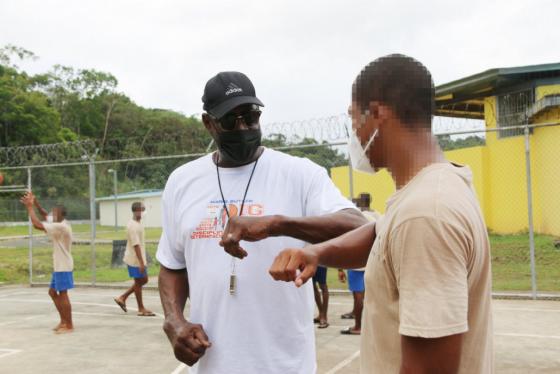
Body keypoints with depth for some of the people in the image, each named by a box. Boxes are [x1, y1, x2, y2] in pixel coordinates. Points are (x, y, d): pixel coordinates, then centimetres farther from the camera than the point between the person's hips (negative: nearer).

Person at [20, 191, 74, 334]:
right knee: (53, 292, 16)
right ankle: (64, 321, 22)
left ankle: (69, 325, 2)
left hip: (63, 267, -10)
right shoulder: (61, 224, 9)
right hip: (59, 266, 10)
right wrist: (35, 203, 10)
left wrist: (30, 207, -15)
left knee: (63, 295, -4)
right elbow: (45, 216, 21)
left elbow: (37, 224, -24)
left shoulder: (60, 227, -21)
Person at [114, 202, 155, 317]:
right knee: (139, 282, 0)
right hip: (135, 259, -10)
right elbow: (136, 245, -24)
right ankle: (141, 309, 11)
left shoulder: (138, 224, 12)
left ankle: (122, 298, 22)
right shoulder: (133, 226, -20)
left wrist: (143, 260, 22)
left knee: (143, 280, 15)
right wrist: (141, 262, -25)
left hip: (139, 259, 10)